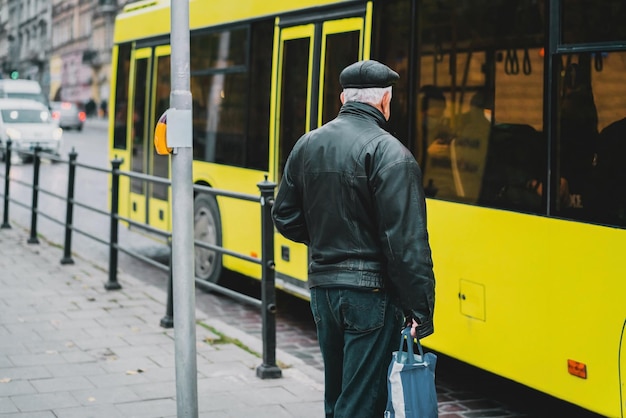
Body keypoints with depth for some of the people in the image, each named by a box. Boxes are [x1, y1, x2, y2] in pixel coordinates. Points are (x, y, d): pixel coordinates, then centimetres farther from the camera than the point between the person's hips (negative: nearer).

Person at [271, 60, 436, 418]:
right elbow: (407, 242, -19)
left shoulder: (307, 145, 6)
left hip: (322, 286, 7)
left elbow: (285, 217, 12)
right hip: (371, 291, -7)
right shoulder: (389, 154, -15)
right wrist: (420, 308, -16)